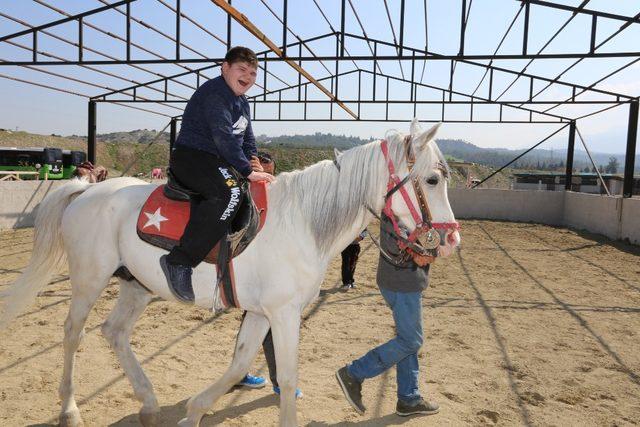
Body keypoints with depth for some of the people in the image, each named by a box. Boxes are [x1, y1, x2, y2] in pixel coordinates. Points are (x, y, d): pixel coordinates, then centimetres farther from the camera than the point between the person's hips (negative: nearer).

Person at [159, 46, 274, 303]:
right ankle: (179, 261, -38)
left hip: (218, 162, 11)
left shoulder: (242, 102, 20)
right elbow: (224, 138, -22)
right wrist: (248, 171, -23)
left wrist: (253, 161, 7)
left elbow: (247, 139, 26)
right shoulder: (215, 93, -12)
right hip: (191, 157, -11)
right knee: (230, 193, -36)